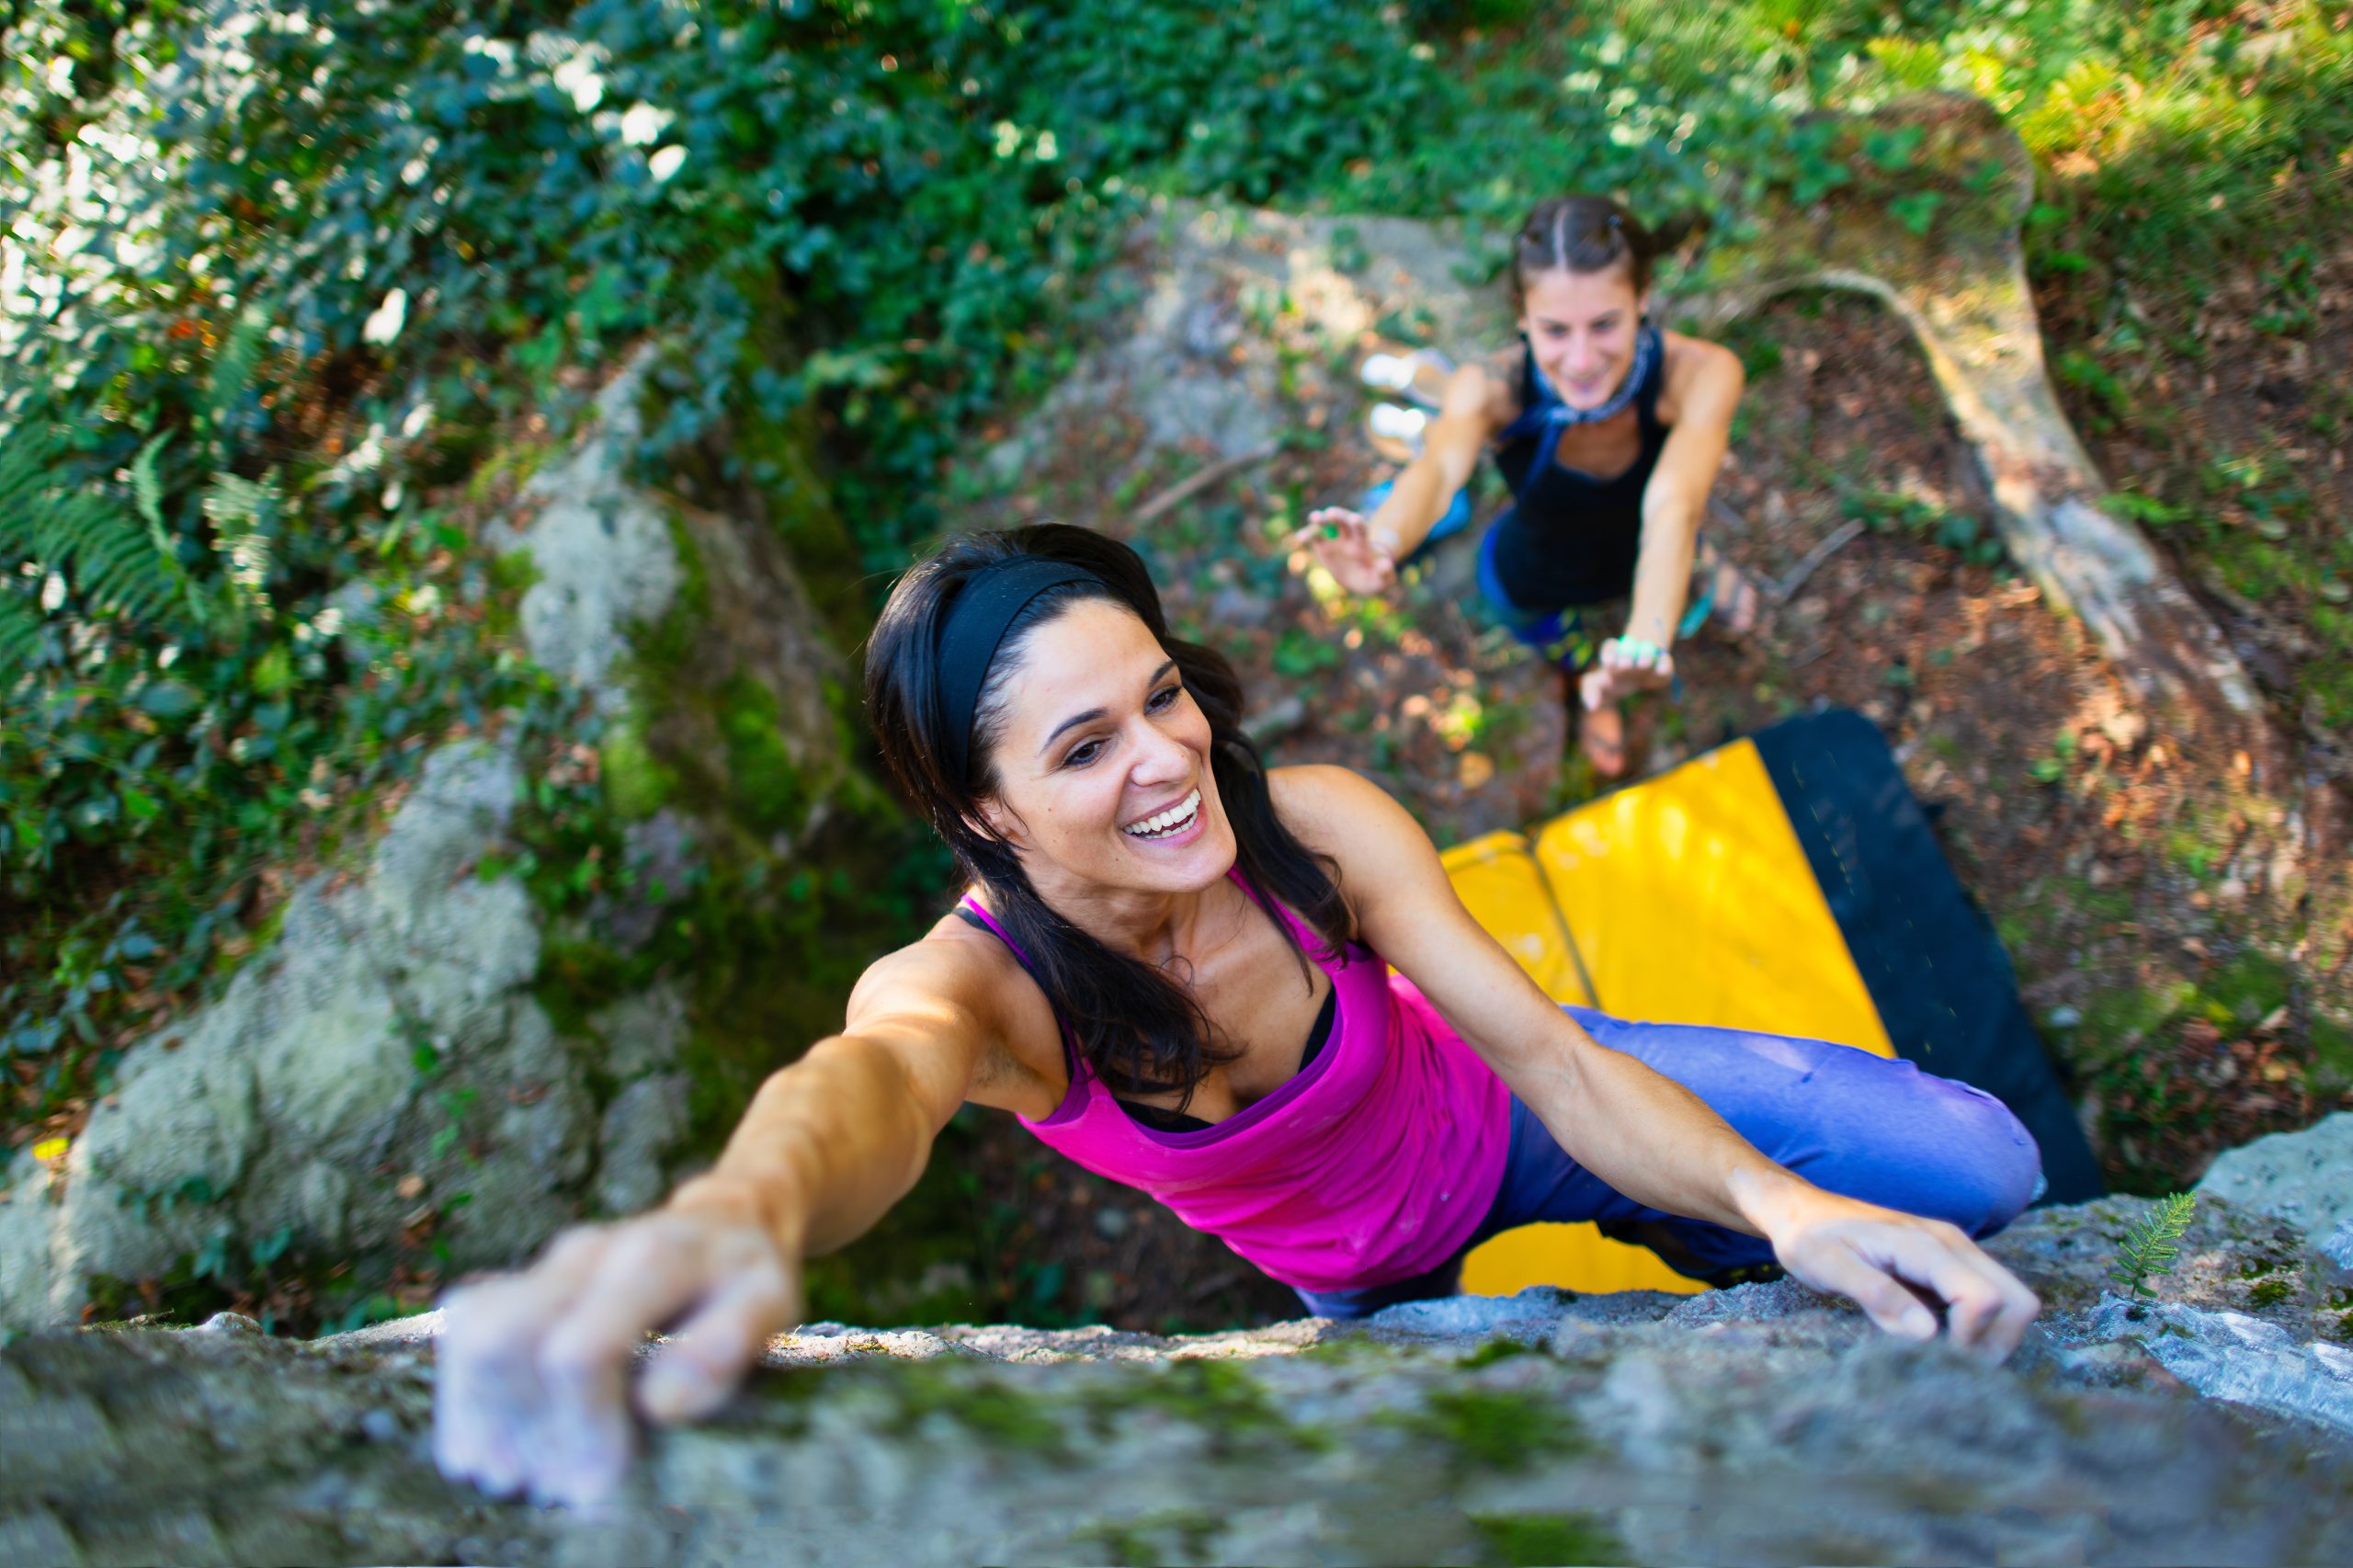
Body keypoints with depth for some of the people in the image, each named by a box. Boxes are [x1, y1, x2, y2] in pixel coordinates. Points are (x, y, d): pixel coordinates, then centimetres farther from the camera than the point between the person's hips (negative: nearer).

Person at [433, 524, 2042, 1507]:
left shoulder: (1313, 823, -30)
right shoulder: (976, 983, -34)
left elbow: (1547, 1053, -28)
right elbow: (874, 1079, -59)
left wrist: (1783, 1206, -46)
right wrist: (746, 1207, -84)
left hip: (1502, 1120, 1)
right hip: (1364, 1280, 0)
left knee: (1976, 1169, -7)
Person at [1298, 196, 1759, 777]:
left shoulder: (1700, 375, -39)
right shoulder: (1491, 388, -38)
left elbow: (1673, 506, -56)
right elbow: (1438, 470, -59)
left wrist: (1647, 639, -75)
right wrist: (1381, 545, -83)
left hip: (1653, 565, 0)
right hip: (1530, 582, 0)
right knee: (1577, 658, 30)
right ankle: (1586, 682, 66)